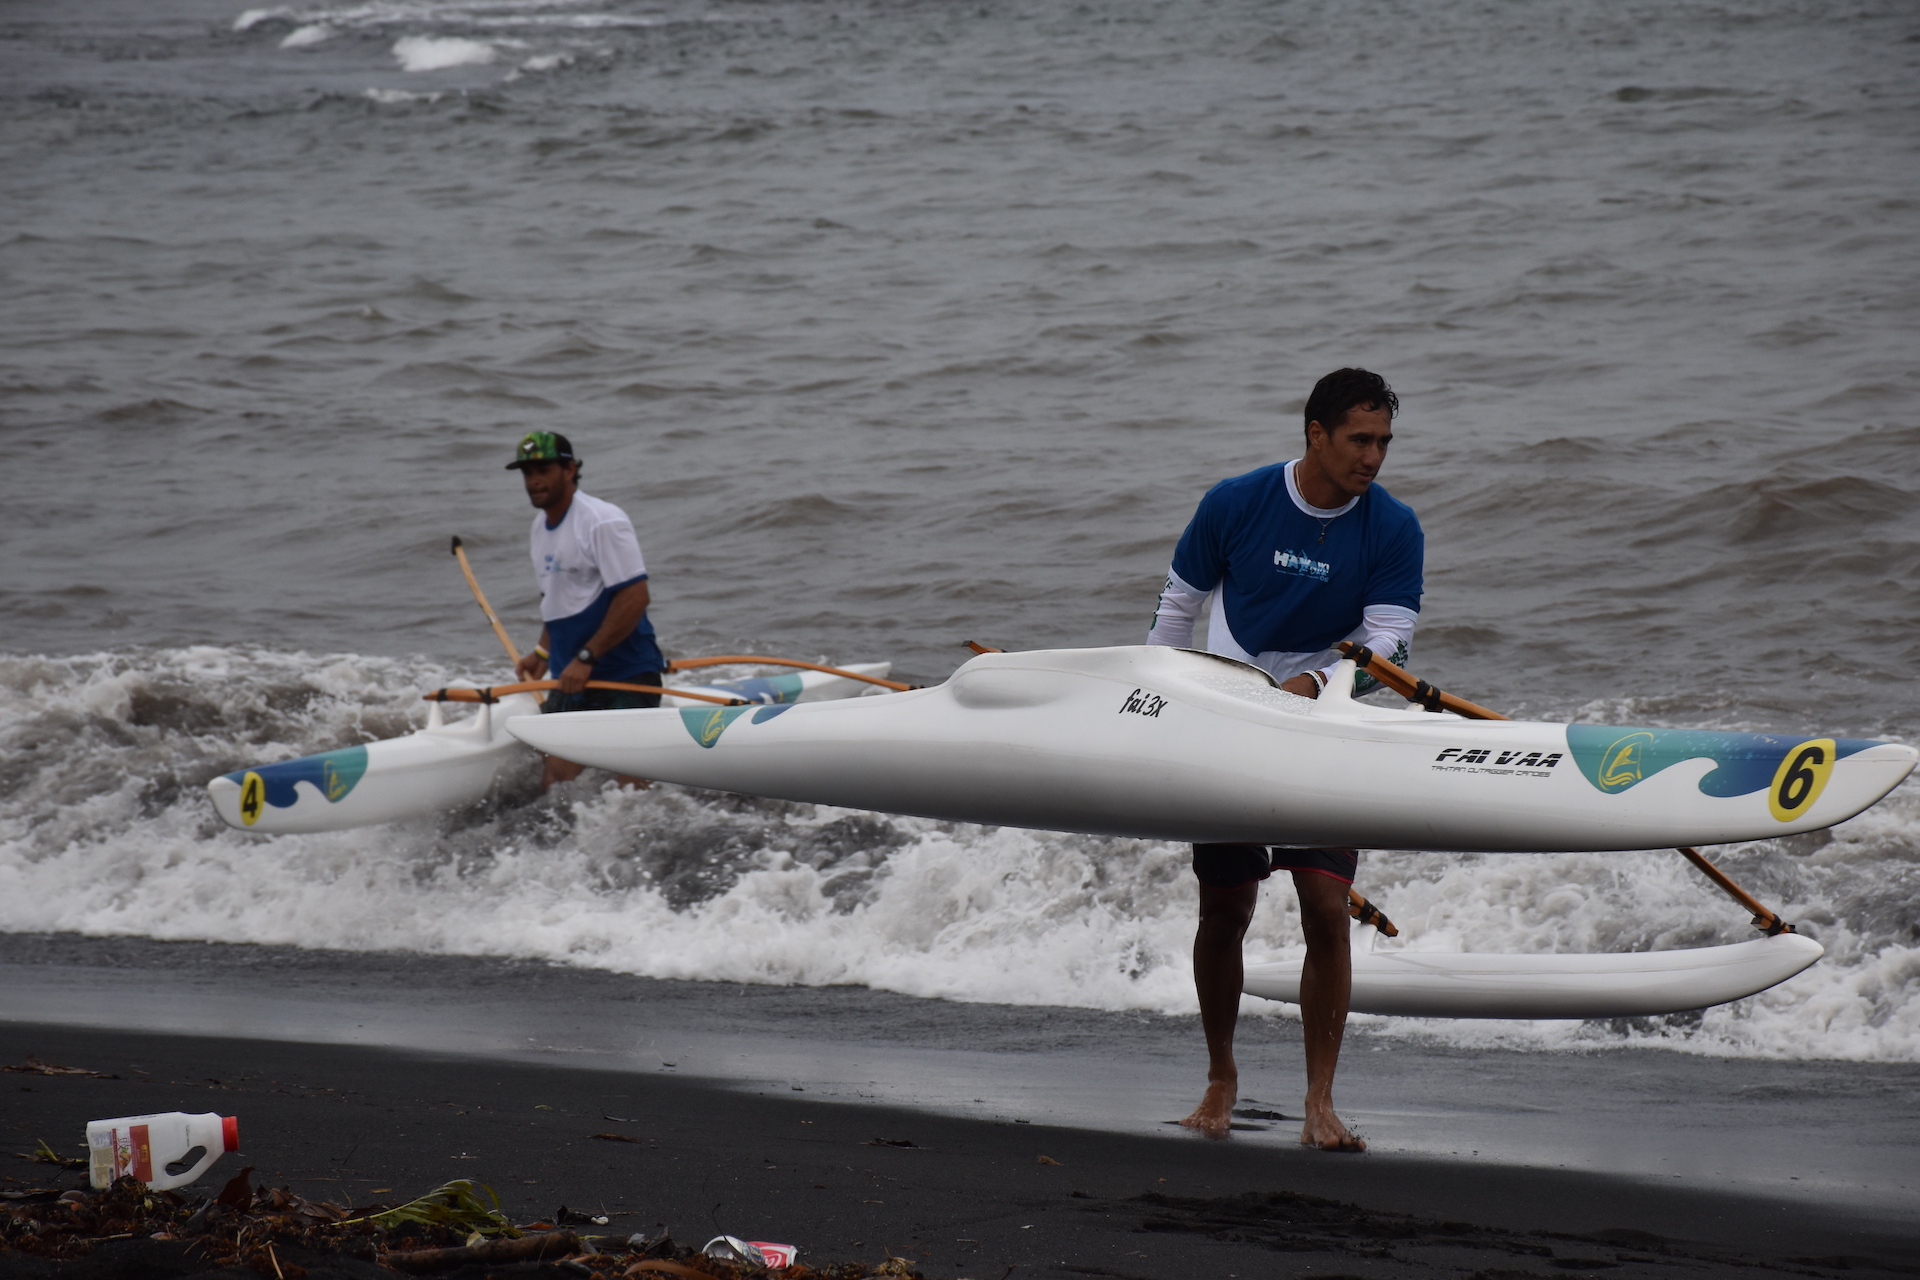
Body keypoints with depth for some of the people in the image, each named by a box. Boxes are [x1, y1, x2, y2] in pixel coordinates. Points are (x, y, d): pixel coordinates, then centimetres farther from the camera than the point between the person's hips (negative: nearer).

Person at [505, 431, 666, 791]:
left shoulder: (603, 522, -15)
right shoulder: (541, 526, 14)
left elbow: (634, 598, -21)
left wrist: (586, 658, -21)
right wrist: (542, 654, 11)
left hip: (626, 677, -8)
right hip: (572, 680, 8)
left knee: (630, 786, -13)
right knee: (555, 787, 2)